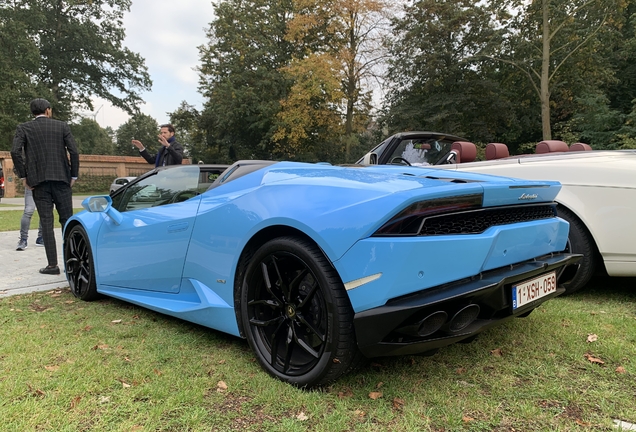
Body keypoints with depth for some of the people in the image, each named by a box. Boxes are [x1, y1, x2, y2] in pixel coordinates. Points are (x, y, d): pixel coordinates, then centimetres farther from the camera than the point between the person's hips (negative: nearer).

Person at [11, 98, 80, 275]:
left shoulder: (23, 128, 6)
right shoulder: (62, 126, 6)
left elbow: (15, 151, -8)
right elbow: (73, 151, -3)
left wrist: (23, 176, -1)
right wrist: (73, 176, 3)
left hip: (38, 181, 0)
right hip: (62, 179, 0)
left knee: (46, 222, 2)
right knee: (67, 220, 7)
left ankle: (52, 265, 0)